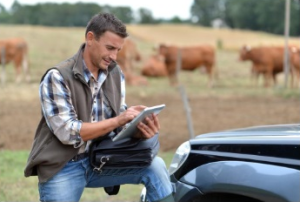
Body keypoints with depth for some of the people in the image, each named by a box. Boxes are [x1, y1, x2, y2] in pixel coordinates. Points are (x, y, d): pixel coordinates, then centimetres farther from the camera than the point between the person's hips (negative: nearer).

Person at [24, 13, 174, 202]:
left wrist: (140, 130, -19)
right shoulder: (57, 77, -14)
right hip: (61, 169, -4)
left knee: (155, 166, -16)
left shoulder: (116, 74, 4)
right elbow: (68, 132, -21)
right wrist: (117, 120, -26)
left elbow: (120, 126, 5)